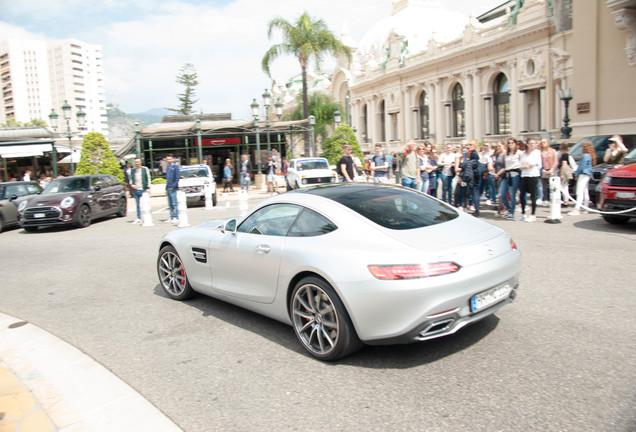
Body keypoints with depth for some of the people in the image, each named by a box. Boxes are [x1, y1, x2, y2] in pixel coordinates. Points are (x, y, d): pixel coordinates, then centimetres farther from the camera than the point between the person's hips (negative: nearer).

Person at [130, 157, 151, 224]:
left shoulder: (145, 169, 0)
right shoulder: (132, 170, 10)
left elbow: (148, 178, 0)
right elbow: (131, 178, 18)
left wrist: (148, 188, -6)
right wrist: (131, 184, -1)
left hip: (143, 189, -4)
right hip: (135, 190, 4)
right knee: (137, 204, 8)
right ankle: (138, 218, 14)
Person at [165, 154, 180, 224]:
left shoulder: (175, 167, -6)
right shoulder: (167, 167, 17)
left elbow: (177, 178, -11)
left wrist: (173, 186, -17)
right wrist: (166, 188, 17)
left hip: (173, 189, -8)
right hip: (168, 188, 8)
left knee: (175, 204, -7)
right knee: (170, 204, 10)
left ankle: (176, 218, -5)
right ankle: (172, 217, 15)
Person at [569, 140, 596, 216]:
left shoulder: (585, 156, -15)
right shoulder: (590, 156, 15)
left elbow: (582, 167, -16)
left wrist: (576, 174, -6)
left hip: (583, 174, -11)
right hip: (587, 174, 11)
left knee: (580, 192, -16)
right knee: (585, 191, 16)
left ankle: (577, 209, -24)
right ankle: (585, 208, 23)